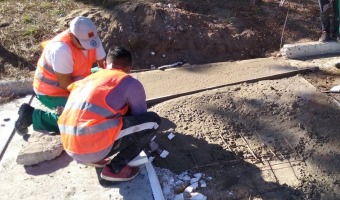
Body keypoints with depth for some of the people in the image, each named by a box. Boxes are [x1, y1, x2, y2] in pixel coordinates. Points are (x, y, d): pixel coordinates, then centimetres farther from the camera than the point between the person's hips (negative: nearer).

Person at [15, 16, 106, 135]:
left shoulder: (92, 39, -15)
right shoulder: (62, 49, -35)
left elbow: (103, 64, -9)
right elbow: (65, 84, -28)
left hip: (75, 81, 7)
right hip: (51, 90, -7)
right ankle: (31, 116, -2)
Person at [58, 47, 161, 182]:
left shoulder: (88, 79, 23)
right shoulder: (130, 83, 4)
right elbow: (141, 118, 15)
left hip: (69, 147, 8)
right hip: (94, 147, -7)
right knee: (153, 121, 4)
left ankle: (91, 158, 17)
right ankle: (115, 168, 5)